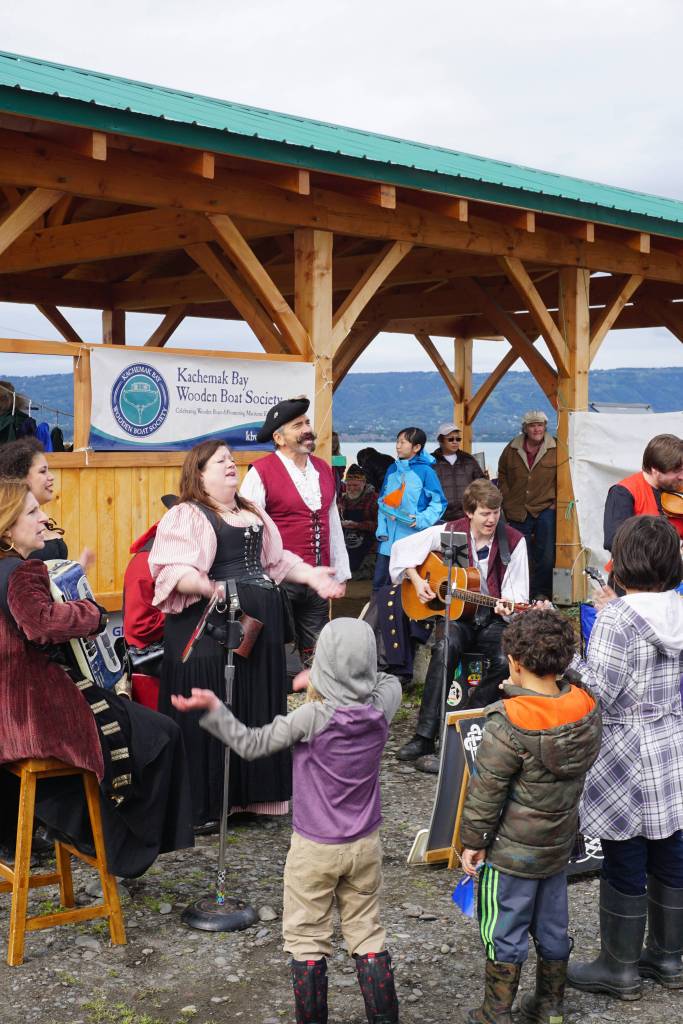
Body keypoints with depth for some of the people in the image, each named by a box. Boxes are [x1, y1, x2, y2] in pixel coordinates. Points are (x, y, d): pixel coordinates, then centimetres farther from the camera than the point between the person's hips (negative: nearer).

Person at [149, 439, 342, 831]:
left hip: (261, 625, 8)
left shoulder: (253, 513, 20)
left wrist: (310, 575, 16)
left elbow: (276, 560, 28)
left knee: (258, 709, 12)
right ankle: (202, 806, 4)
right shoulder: (186, 516, -7)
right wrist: (207, 586, -36)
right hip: (210, 626, -8)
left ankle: (251, 794, 24)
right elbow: (173, 571, -19)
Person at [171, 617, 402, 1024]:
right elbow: (389, 680, 13)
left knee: (308, 941, 11)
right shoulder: (382, 707, -12)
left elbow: (252, 745, -14)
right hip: (365, 845, 4)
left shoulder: (312, 717, -23)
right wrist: (330, 680, 12)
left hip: (314, 847, -4)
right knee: (367, 933, 17)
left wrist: (212, 707, -10)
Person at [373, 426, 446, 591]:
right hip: (389, 539, 5)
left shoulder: (425, 471, -7)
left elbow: (439, 503, -5)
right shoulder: (392, 470, 11)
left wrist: (422, 519, -18)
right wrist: (381, 529, 6)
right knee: (380, 583, 9)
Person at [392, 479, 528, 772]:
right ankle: (423, 738, -35)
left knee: (506, 660, -32)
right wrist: (417, 581, -4)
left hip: (493, 618, 1)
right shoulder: (449, 532, 0)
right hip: (455, 614, 0)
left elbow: (517, 593, 0)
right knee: (446, 647, -35)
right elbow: (402, 548, 8)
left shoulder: (513, 541, 0)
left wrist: (508, 605, -22)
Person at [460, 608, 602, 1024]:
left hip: (512, 850, -6)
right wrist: (522, 694, 8)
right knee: (553, 927, 20)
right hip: (560, 843, 6)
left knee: (505, 934, 9)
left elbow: (486, 790, -19)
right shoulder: (587, 705, -10)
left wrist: (473, 841, -6)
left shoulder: (509, 723, -26)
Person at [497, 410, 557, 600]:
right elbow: (502, 476, 17)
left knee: (545, 554, -3)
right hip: (517, 512, 2)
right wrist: (507, 501, 10)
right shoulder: (512, 450, 5)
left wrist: (555, 501, 0)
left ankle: (542, 593, 10)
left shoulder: (556, 450, -2)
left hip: (545, 510, -2)